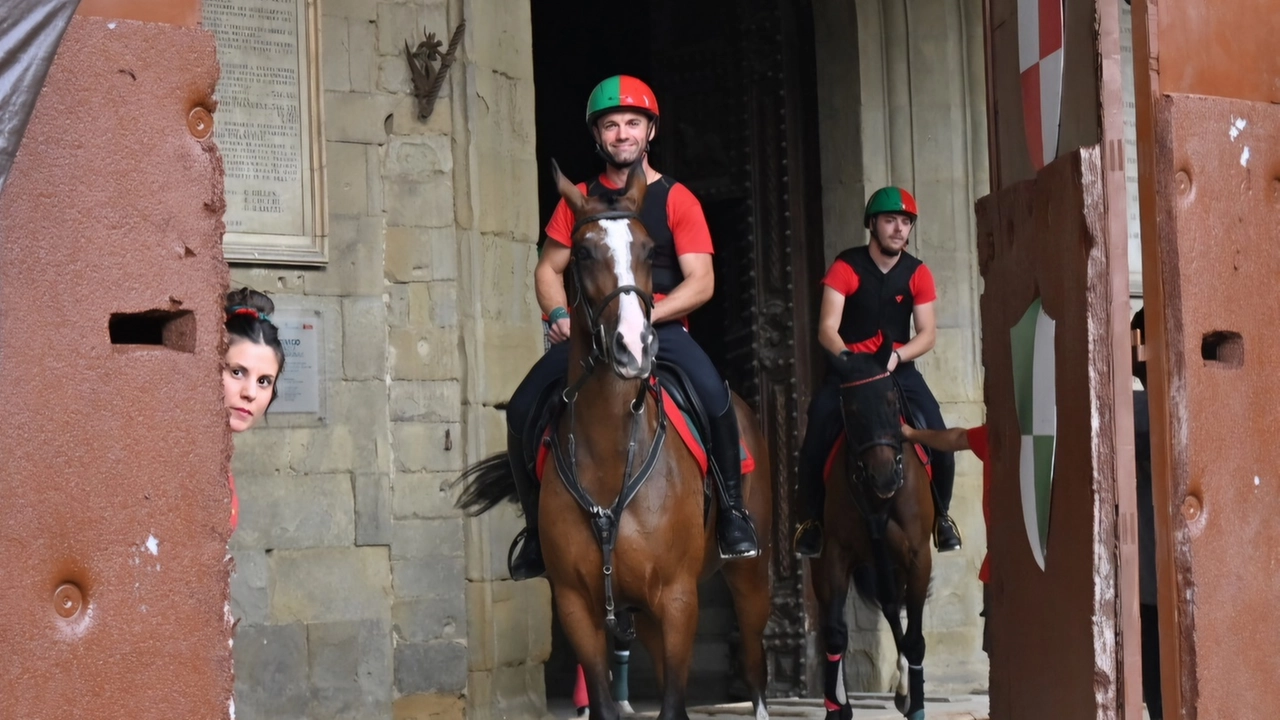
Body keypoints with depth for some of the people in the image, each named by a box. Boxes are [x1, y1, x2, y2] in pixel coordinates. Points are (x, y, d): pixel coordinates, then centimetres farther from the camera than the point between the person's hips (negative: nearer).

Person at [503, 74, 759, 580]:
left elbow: (701, 282, -4)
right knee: (522, 409, -18)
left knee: (714, 395, -32)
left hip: (662, 327, -3)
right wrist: (560, 315, -5)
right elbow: (549, 268, 16)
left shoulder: (677, 201, 4)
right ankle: (537, 524, 3)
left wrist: (643, 316, -17)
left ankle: (731, 509, -12)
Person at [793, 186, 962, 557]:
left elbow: (927, 333, -3)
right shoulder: (846, 267, -9)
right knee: (817, 439, -24)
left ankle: (941, 514, 6)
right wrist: (847, 358, -35)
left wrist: (896, 356, -21)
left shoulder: (917, 273, 0)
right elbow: (827, 329, -16)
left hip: (899, 368, 2)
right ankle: (811, 519, -7)